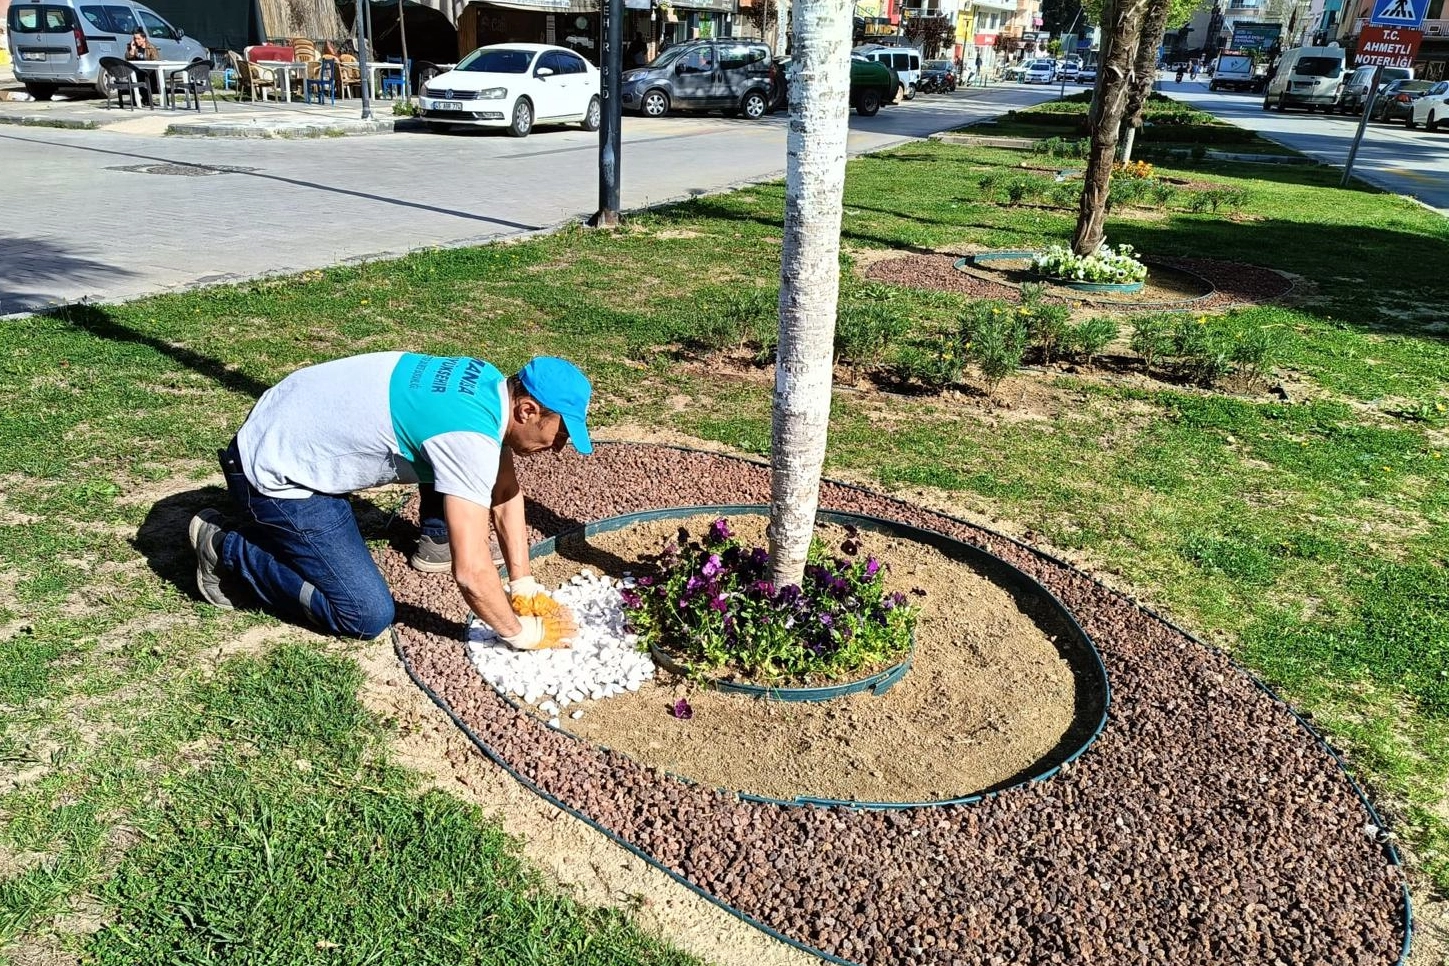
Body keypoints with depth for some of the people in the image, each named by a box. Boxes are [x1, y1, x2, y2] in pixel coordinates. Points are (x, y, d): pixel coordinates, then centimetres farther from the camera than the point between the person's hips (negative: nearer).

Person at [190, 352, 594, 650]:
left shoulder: (491, 386, -2)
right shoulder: (469, 438, -29)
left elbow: (505, 491, 9)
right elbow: (470, 573, -29)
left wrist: (523, 582, 4)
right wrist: (521, 632, -13)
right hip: (276, 473, -9)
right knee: (367, 616, -9)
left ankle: (436, 537, 23)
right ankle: (227, 548, 3)